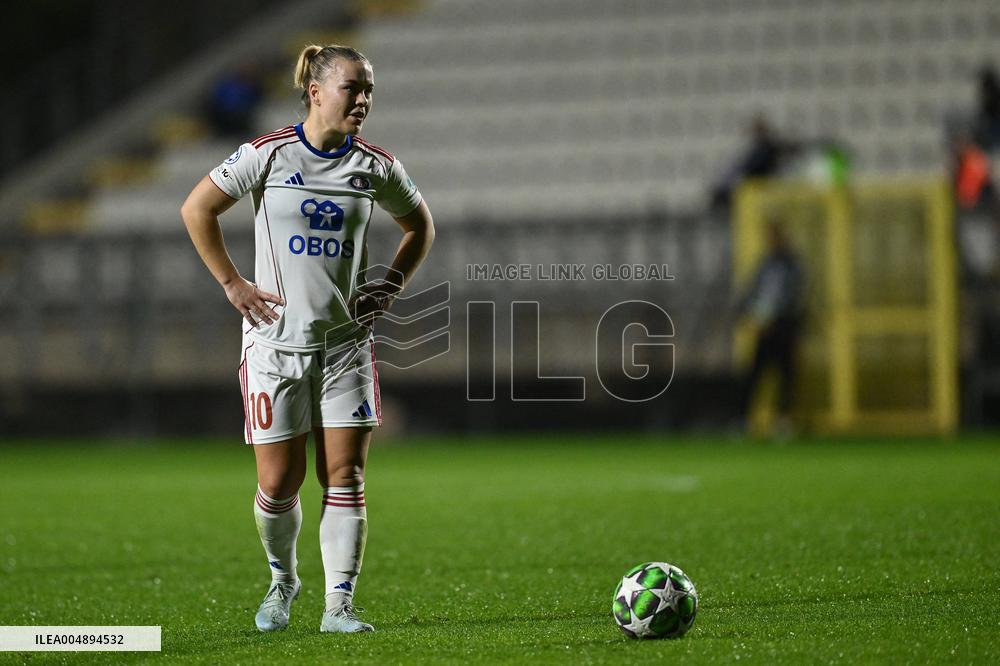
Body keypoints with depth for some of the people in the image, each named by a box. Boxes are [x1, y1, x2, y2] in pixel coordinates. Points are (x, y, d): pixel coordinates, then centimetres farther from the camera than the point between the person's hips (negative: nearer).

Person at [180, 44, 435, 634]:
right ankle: (282, 580, 25)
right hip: (276, 339, -2)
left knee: (346, 476, -4)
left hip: (347, 339, 2)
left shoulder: (377, 166, 1)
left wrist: (392, 286, 7)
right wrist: (233, 285, -1)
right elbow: (197, 210, 2)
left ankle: (339, 604, 2)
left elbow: (420, 225, 19)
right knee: (279, 482, -1)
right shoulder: (269, 155, -7)